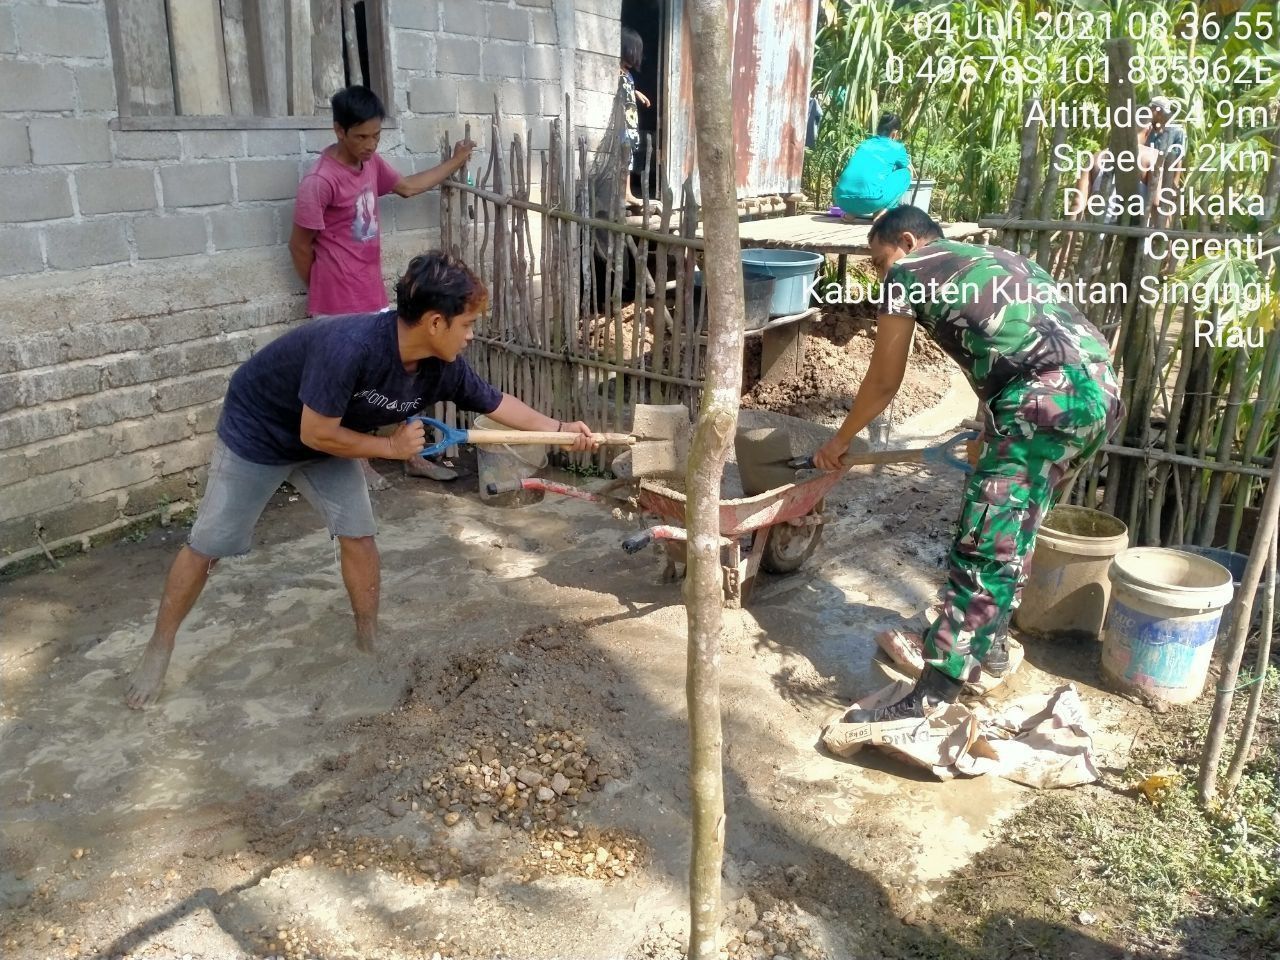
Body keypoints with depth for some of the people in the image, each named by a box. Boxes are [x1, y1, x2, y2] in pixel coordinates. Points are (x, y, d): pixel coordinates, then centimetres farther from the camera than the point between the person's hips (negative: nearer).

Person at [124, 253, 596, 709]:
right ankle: (158, 648, 25)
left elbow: (495, 402, -3)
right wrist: (391, 446, -23)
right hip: (257, 429, -5)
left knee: (359, 535, -1)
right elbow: (316, 434, -33)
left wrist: (561, 428, -3)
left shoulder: (442, 368, -20)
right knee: (207, 546, 6)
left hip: (326, 436, 6)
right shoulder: (350, 345, -41)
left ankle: (370, 641, 17)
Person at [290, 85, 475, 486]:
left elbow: (407, 186, 26)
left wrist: (454, 162, 27)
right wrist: (327, 291, 2)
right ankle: (357, 462, 20)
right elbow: (300, 246, -11)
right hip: (340, 306, -8)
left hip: (374, 296, 8)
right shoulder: (320, 181, -20)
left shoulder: (371, 162, 5)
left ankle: (412, 457, 24)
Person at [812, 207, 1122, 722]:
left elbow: (883, 383, 17)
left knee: (983, 549, -9)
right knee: (1011, 534, 23)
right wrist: (990, 437, 51)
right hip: (1102, 390, 9)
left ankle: (932, 700, -7)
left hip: (1051, 396, -9)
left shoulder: (908, 272, 11)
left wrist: (839, 441, 32)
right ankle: (990, 642, 37)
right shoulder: (999, 258, 33)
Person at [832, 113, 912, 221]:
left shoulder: (864, 143, 29)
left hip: (842, 200, 5)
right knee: (905, 173, 18)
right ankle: (882, 212, 4)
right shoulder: (896, 147, 16)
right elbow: (909, 171, 35)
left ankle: (851, 212, 14)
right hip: (870, 200, -5)